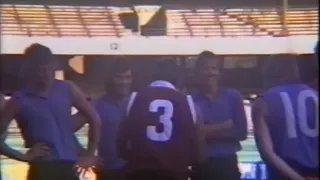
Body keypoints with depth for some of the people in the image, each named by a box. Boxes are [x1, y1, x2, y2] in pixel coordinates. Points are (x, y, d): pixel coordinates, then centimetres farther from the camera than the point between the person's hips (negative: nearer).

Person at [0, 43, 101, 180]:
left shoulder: (68, 90, 3)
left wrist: (90, 155, 5)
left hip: (69, 167, 3)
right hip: (41, 169, -3)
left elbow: (94, 119, 8)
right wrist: (21, 156, -7)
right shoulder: (19, 100, -3)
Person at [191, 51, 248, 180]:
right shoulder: (191, 100, -1)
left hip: (227, 163, 1)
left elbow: (242, 132, -1)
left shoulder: (233, 97, 3)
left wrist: (213, 132, -13)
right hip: (201, 165, -1)